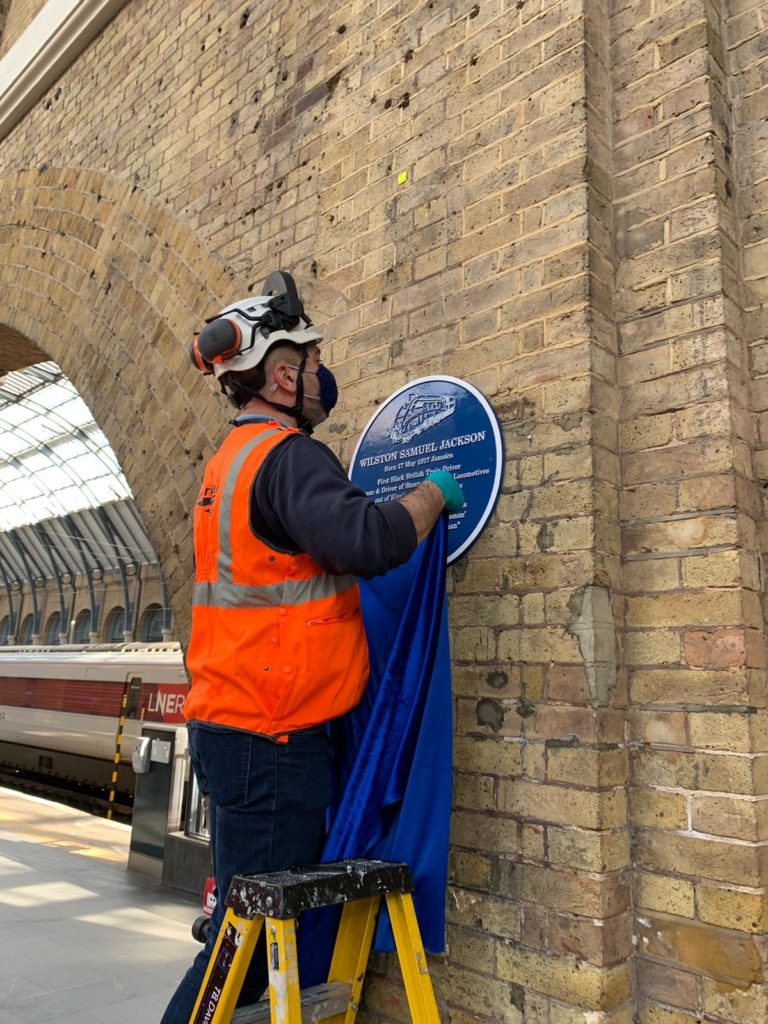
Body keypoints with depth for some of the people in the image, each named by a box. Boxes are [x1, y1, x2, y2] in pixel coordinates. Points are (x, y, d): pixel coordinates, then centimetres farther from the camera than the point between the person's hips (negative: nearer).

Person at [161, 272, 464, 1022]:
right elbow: (367, 540, -31)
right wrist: (434, 492, -14)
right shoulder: (288, 456, -16)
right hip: (270, 736, -10)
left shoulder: (230, 459, 15)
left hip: (227, 725, 10)